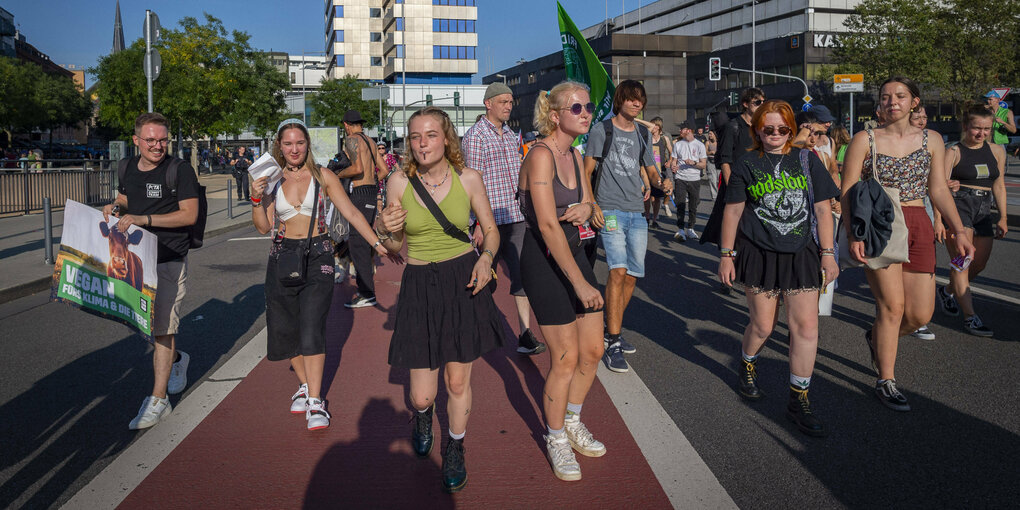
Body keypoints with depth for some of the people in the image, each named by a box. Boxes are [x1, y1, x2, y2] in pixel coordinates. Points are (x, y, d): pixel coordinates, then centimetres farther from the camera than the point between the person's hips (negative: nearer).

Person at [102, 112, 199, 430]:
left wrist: (143, 219, -23)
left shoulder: (180, 171, -11)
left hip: (169, 260, -7)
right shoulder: (130, 167, 9)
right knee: (149, 323, 19)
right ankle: (176, 359, 48)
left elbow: (190, 215, -16)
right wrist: (115, 207, 0)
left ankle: (158, 401, 2)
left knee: (162, 327, -5)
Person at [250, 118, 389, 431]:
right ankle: (305, 384, 28)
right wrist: (256, 199, -12)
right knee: (285, 328, 7)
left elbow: (351, 212, -1)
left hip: (318, 256, -3)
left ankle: (315, 401, -7)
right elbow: (263, 227, 4)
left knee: (311, 328, -12)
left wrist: (377, 243, -7)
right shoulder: (273, 181, 6)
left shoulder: (322, 177, 0)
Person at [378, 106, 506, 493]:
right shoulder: (398, 182, -3)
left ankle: (455, 451, 36)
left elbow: (491, 229, 8)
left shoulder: (468, 179, -4)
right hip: (419, 286, 0)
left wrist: (486, 257, -12)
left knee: (458, 380, 8)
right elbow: (396, 247, 6)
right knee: (422, 395, 1)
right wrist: (389, 232, -17)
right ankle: (423, 414, 41)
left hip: (464, 282, 0)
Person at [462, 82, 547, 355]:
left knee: (522, 273, 2)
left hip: (516, 217, 6)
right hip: (491, 219, -6)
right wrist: (479, 222, -17)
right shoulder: (475, 135, -7)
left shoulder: (511, 135, 15)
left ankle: (525, 334, 4)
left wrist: (527, 210, 19)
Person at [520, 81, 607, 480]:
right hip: (544, 259, -8)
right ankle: (556, 438, 19)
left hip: (574, 252, 8)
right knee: (566, 359, -3)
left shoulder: (575, 156, 8)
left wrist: (585, 210, -7)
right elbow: (547, 226, -26)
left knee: (592, 350, 11)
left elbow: (588, 204, 20)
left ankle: (572, 423, 33)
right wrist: (580, 283, -29)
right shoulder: (541, 155, -18)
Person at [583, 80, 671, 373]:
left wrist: (661, 182, -2)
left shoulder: (643, 135, 16)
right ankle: (613, 344, -14)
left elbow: (650, 172, 22)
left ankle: (611, 329, 24)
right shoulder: (602, 131, 0)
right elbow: (586, 172, -1)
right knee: (618, 270, -18)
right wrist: (592, 206, -13)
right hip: (610, 211, -6)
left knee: (633, 275, 7)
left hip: (637, 212, 6)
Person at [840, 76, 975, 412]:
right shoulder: (865, 140, 0)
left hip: (919, 227, 4)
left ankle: (876, 338, 33)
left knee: (921, 314, 2)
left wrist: (958, 231, -1)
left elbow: (939, 190, 10)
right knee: (893, 304, -9)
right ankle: (885, 382, 5)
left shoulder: (931, 140, 11)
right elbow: (848, 193, -3)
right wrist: (853, 235, -16)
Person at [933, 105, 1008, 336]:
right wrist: (938, 220, -19)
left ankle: (948, 291, 38)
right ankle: (970, 316, -9)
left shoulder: (997, 151, 13)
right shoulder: (954, 152, -3)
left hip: (983, 211, 6)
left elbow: (999, 186, 19)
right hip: (957, 206, -6)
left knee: (979, 265, 11)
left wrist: (1003, 218, 15)